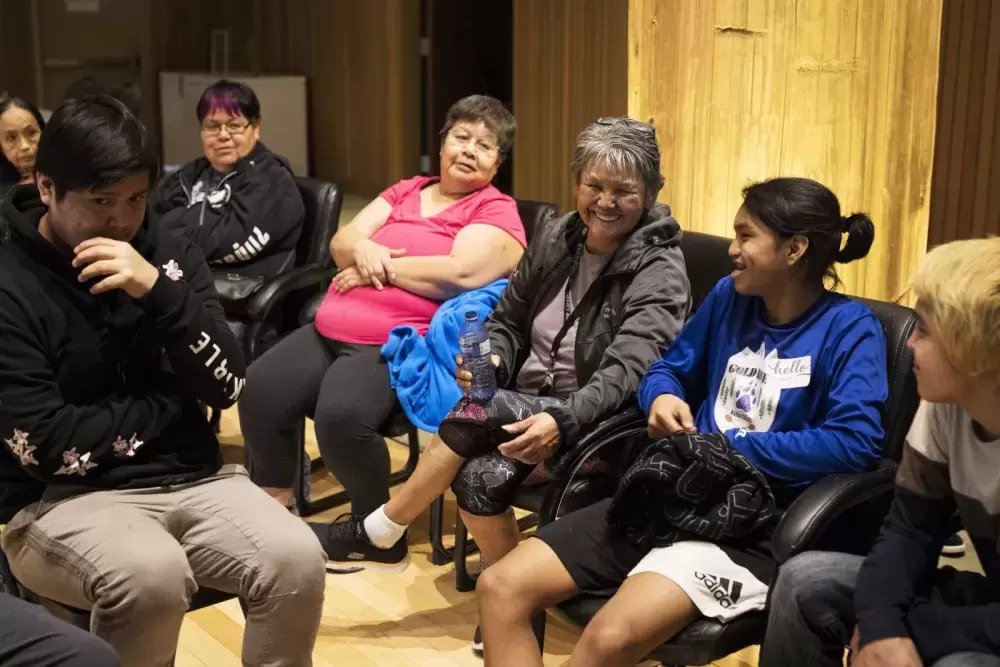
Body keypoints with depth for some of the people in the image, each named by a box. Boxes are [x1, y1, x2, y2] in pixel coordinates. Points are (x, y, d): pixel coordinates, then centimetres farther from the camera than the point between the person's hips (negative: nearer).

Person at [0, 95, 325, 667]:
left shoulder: (170, 255, 4)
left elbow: (228, 387, -4)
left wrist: (160, 292, -18)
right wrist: (169, 403, -6)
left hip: (189, 476, 4)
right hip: (65, 498, -4)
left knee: (297, 560, -22)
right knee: (153, 575, -35)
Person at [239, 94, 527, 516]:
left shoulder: (497, 211, 1)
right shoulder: (404, 191, 21)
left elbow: (461, 274, -17)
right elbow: (340, 243, 14)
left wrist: (381, 268, -7)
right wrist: (362, 250, -10)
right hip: (329, 331, 7)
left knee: (340, 416, -31)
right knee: (259, 392, -13)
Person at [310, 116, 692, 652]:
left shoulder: (659, 273, -13)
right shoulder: (557, 239, 7)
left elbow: (625, 373, -26)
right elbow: (509, 318, 13)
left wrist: (562, 422, -43)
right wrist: (491, 361, -10)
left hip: (595, 427, -5)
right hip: (524, 407, 6)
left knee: (474, 414, -27)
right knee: (479, 476, -26)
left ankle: (378, 534, -9)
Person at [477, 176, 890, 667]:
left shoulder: (850, 328, -5)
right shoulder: (729, 298, 12)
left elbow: (857, 442, -19)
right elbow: (669, 369, 23)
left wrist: (733, 449, -14)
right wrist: (662, 398, -2)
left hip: (756, 525, -6)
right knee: (500, 588, -9)